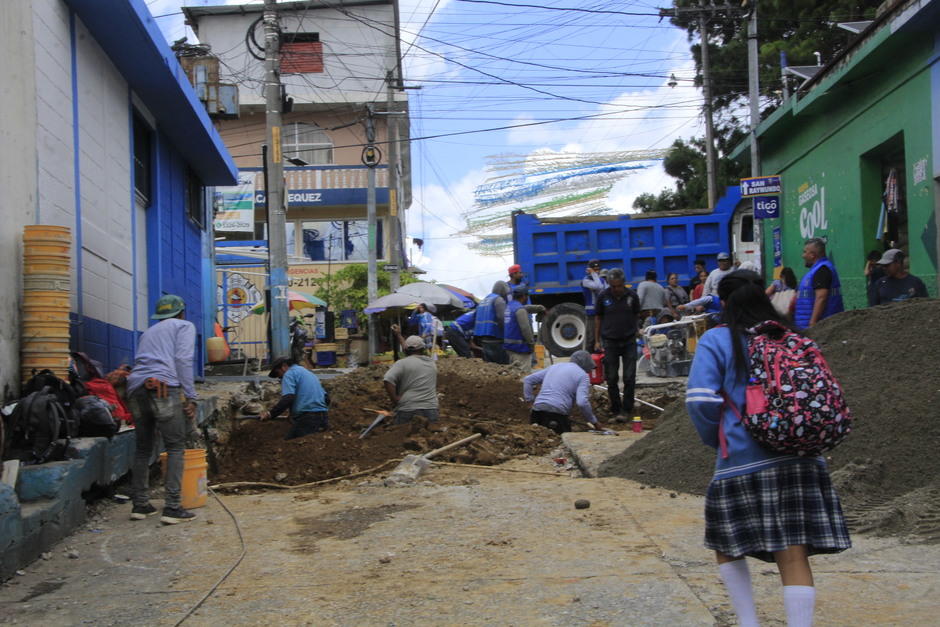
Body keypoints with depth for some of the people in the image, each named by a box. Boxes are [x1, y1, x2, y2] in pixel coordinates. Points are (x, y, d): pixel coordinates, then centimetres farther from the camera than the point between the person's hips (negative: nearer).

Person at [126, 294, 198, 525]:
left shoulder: (149, 332, 32)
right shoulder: (185, 326, 13)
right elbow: (183, 360, -2)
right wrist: (191, 397, -4)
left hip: (136, 387, 6)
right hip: (163, 387, -6)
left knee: (142, 449, 15)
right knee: (175, 448, -3)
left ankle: (140, 505, 17)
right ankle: (172, 508, -9)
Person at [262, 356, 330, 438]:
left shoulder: (289, 373, 1)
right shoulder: (309, 373, 27)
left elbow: (288, 399, -16)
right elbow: (326, 398, 26)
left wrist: (270, 414, -17)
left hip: (306, 419, -8)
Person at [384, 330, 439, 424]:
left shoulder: (402, 363, 0)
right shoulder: (431, 363, 17)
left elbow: (388, 380, -14)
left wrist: (395, 400, -3)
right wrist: (399, 336, 42)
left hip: (407, 410, -3)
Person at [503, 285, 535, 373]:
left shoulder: (508, 307, 13)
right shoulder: (520, 309, -16)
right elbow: (525, 328, -19)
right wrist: (532, 342, -9)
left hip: (509, 346, 10)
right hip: (520, 347, -10)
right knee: (524, 374, -8)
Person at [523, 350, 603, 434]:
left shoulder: (554, 367, 25)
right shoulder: (583, 376, 5)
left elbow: (528, 380, 25)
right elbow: (582, 402, -10)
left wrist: (530, 400, 24)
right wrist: (594, 421, 1)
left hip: (537, 408, 6)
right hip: (557, 412, -6)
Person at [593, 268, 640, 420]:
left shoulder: (632, 296, -3)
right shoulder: (603, 297, -3)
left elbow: (636, 316, 9)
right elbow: (598, 318, 6)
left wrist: (634, 333, 3)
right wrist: (597, 341, 5)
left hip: (629, 341, 0)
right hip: (610, 342, 0)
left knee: (629, 378, -5)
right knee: (612, 379, 2)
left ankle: (626, 410, 2)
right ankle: (615, 409, 11)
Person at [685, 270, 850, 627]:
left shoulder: (716, 341, -1)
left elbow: (700, 400, -11)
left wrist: (714, 438, 6)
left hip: (743, 462, -3)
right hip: (801, 459, 4)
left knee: (727, 545, 15)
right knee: (795, 555, 3)